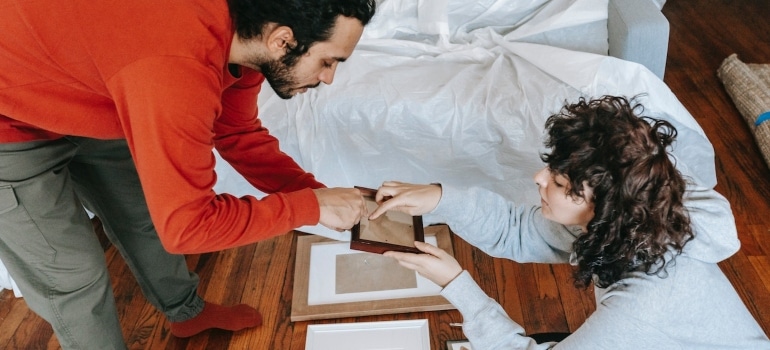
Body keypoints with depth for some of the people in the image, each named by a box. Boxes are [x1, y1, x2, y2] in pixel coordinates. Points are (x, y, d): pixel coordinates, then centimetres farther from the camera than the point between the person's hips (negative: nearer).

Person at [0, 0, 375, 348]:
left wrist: (318, 193, -7)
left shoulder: (244, 35, -13)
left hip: (79, 110, 8)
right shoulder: (177, 67, -41)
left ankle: (186, 312, 44)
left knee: (146, 216, 19)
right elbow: (186, 225, -33)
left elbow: (240, 137, 2)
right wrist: (312, 206, -25)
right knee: (74, 279, 3)